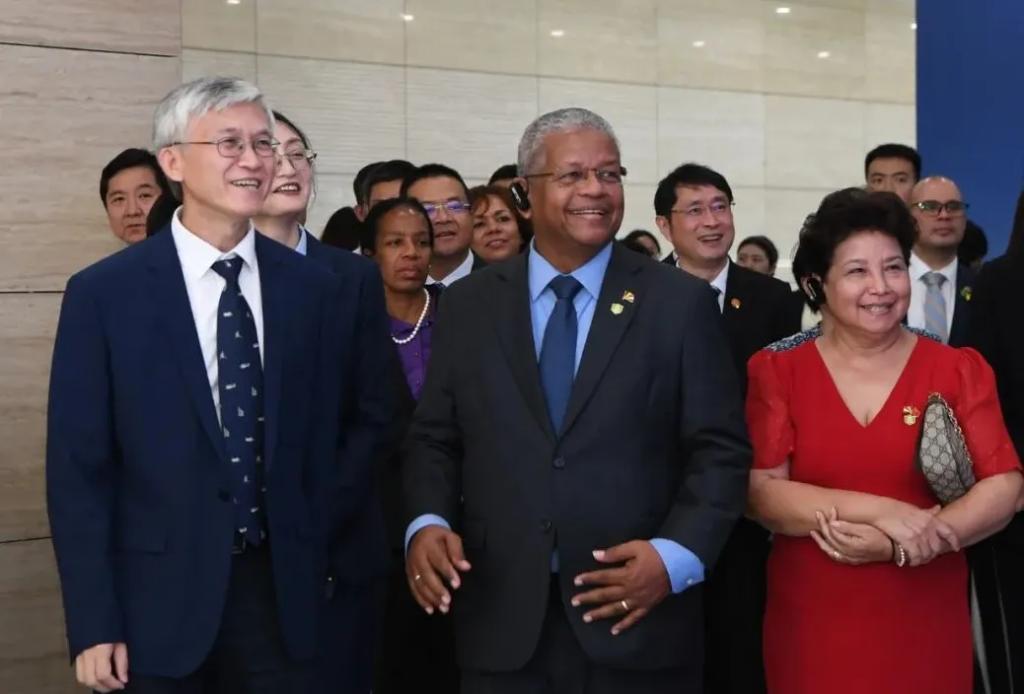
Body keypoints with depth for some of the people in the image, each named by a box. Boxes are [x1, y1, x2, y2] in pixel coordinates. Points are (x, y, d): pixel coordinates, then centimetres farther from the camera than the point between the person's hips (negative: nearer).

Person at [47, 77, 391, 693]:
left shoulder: (316, 289, 2)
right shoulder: (103, 293, -6)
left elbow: (367, 415, 15)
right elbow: (78, 469, -6)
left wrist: (323, 521, 4)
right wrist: (94, 624, -9)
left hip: (284, 590, 2)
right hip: (160, 601, -2)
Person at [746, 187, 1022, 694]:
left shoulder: (959, 371, 1)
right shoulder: (777, 370, 0)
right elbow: (760, 493, -9)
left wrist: (895, 546, -19)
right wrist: (881, 512, -19)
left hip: (924, 626, 1)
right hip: (811, 626, 0)